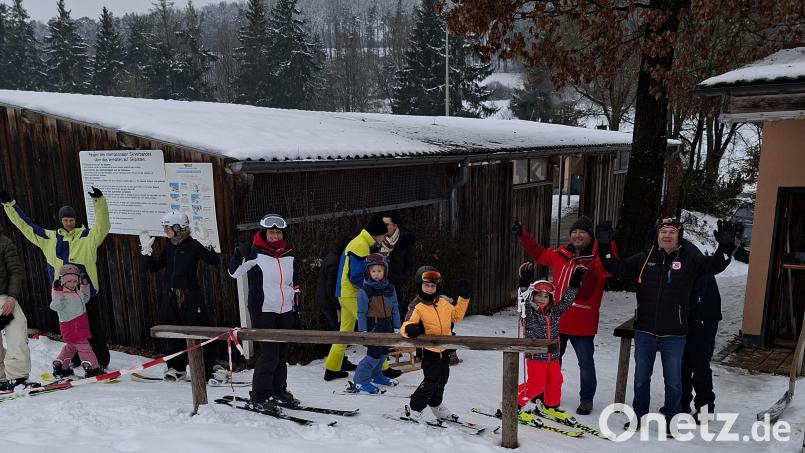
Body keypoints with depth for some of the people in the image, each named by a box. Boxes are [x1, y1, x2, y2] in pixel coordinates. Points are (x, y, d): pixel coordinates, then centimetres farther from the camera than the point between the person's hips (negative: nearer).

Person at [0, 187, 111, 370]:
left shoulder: (88, 236, -3)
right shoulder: (50, 238, 9)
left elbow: (103, 226, -18)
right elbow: (27, 226, 14)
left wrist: (99, 201, -30)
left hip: (87, 291, -4)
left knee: (94, 328, 3)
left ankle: (101, 361, 13)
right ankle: (76, 360, 30)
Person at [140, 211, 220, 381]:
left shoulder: (193, 245, -11)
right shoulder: (169, 247, 10)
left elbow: (215, 261, -19)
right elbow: (154, 267, 17)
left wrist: (205, 245, -30)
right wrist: (146, 250, 11)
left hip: (191, 295, -7)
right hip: (171, 296, 7)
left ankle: (209, 370, 7)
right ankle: (177, 369, 28)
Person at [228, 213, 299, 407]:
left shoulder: (289, 255, 8)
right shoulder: (255, 253, -8)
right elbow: (234, 272, -11)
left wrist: (297, 310, 15)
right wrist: (239, 255, -29)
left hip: (285, 311, 6)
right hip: (263, 311, -6)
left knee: (282, 354, 13)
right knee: (270, 354, -8)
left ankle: (279, 391, 27)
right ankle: (260, 395, 7)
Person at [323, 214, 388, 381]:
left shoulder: (359, 242, 13)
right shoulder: (361, 246, -18)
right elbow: (356, 277, -22)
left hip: (346, 294, 10)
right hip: (353, 295, -10)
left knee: (345, 331, 16)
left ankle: (332, 369, 23)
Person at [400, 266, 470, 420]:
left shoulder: (444, 302, 2)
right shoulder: (416, 307, -15)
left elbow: (456, 315, 14)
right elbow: (407, 325, -25)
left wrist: (463, 298, 8)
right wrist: (409, 329, -48)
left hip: (444, 349, 6)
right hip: (428, 350, -6)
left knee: (442, 379, 21)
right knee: (431, 381, -8)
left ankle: (436, 405, 44)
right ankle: (414, 408, 11)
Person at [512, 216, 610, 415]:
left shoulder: (597, 259, -9)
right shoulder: (560, 255, 6)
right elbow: (538, 253, 21)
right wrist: (522, 235, 20)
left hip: (582, 324, -5)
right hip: (556, 320, 5)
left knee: (585, 362, 8)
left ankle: (586, 398, 27)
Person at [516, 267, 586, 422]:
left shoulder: (553, 312, 7)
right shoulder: (529, 312, -8)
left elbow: (565, 301, 8)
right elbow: (523, 301, -26)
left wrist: (574, 283, 1)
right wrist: (524, 284, -39)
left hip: (552, 356, 6)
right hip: (535, 355, -6)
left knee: (555, 381, 15)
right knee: (536, 385, -6)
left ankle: (550, 406, 37)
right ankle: (516, 402, 13)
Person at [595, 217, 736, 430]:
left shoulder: (689, 260, 0)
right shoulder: (644, 258, 2)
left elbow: (713, 265, -10)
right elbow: (619, 268, 1)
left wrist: (725, 248, -27)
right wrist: (605, 249, -11)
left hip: (674, 334, -1)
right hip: (644, 330, 2)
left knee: (673, 381, 9)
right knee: (641, 377, 14)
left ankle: (671, 419, 28)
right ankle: (639, 416, 30)